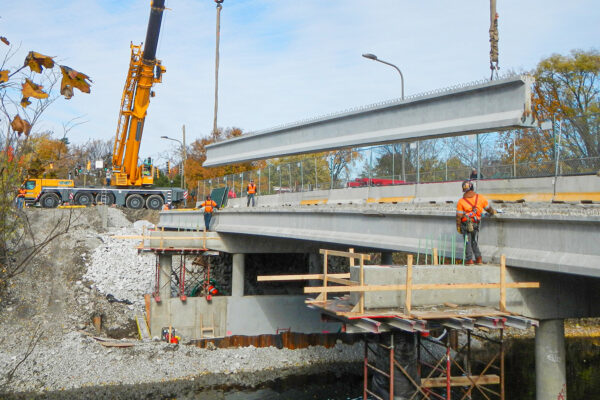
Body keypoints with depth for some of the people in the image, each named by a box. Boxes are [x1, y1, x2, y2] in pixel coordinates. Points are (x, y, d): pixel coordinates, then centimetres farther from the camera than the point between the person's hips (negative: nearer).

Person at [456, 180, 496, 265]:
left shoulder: (461, 201, -9)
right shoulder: (480, 198, -3)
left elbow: (459, 216, -8)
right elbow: (488, 208, 12)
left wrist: (458, 227, 3)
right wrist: (493, 212, 34)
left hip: (465, 224, -2)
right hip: (476, 224, 3)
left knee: (467, 242, 6)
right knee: (474, 242, 17)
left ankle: (469, 260, 4)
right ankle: (478, 259, 14)